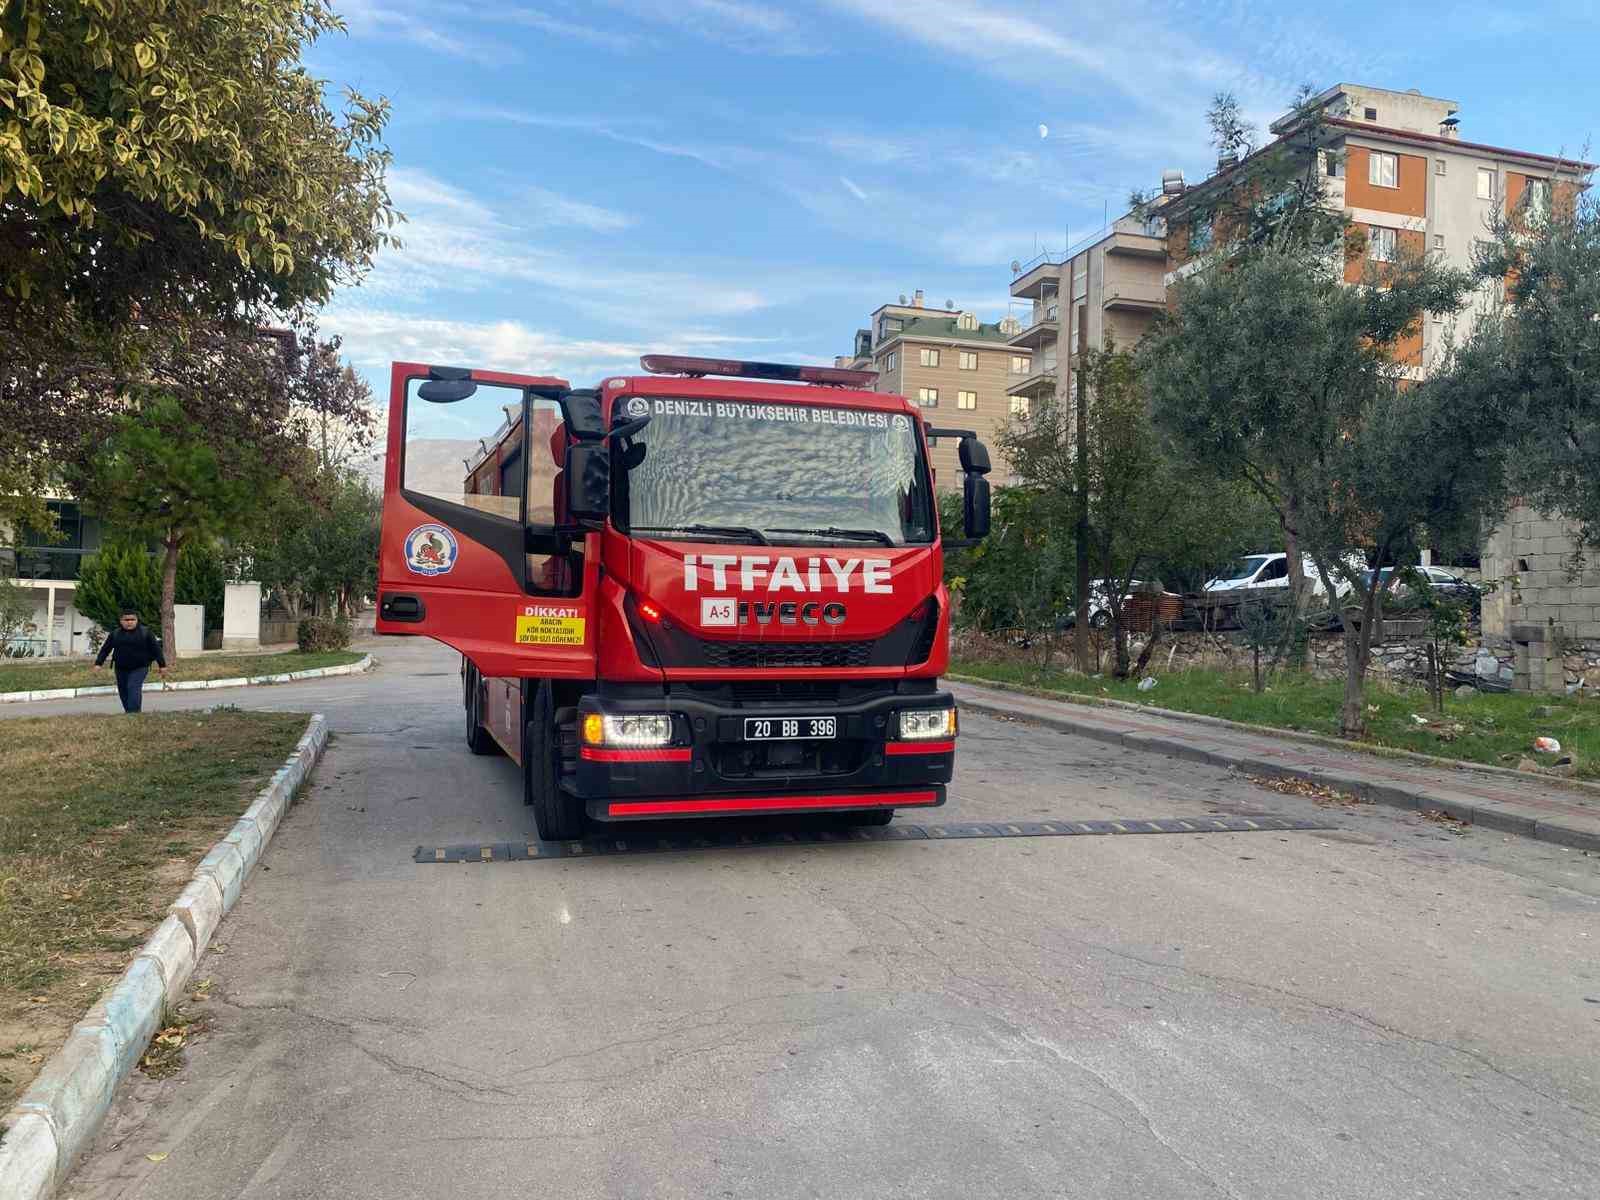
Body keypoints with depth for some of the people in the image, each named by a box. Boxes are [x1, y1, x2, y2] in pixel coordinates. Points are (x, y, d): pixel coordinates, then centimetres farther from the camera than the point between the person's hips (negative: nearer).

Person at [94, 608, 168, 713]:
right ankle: (128, 712, 21)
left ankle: (134, 713, -23)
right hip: (121, 669, 4)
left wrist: (162, 665, -1)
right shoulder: (115, 633, 7)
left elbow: (156, 649, 0)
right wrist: (98, 663, 3)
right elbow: (105, 649, 11)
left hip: (139, 668, -4)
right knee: (123, 692, 7)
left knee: (134, 688, -20)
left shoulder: (145, 633, -1)